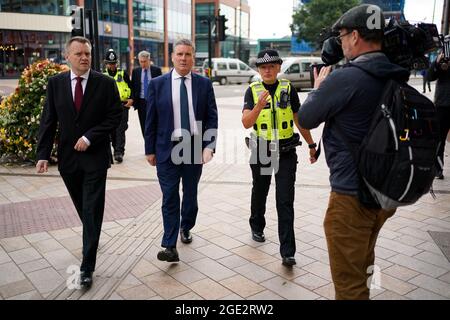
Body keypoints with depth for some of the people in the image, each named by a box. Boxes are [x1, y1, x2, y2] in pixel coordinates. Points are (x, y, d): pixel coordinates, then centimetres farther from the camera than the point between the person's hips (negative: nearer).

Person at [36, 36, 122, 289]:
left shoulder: (105, 83, -4)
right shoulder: (56, 83, 3)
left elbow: (115, 116, -5)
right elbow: (48, 120, 3)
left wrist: (90, 137, -15)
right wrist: (43, 154, -4)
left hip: (95, 156, -3)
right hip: (68, 157, 3)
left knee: (92, 211, -4)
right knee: (83, 208, 18)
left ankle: (87, 267, 2)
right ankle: (92, 239, 45)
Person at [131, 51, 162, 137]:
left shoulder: (157, 70, -1)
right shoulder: (135, 71, 5)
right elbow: (133, 87, 9)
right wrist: (134, 100, 0)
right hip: (141, 102, 2)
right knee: (144, 126, 5)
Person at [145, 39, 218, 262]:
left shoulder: (204, 84, 2)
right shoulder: (157, 84, 0)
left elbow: (212, 118, 2)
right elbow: (151, 120, 2)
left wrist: (209, 146, -9)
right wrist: (150, 150, 1)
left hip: (195, 147, 2)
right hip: (167, 149, -1)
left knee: (191, 194, 16)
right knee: (170, 198, -3)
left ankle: (185, 228, 40)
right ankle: (170, 246, 2)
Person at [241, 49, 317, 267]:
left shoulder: (288, 89, 1)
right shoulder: (253, 90, -3)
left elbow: (299, 119, 10)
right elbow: (246, 123, -13)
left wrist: (311, 145, 14)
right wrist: (259, 105, -30)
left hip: (286, 153, 0)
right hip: (261, 151, 1)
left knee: (285, 201, -5)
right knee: (260, 193, 20)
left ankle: (287, 252, -2)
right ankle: (257, 228, 46)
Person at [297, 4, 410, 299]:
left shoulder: (345, 79, -21)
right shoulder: (398, 78, 3)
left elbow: (306, 119, -8)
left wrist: (319, 88, 8)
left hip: (352, 194, -8)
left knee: (348, 281, 8)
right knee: (363, 262, 28)